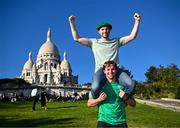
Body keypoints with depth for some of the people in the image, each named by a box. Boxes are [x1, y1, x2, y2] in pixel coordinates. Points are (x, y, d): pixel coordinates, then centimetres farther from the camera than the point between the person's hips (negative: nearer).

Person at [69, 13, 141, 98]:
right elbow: (77, 38, 15)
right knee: (95, 88, -35)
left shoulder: (116, 41, 22)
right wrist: (72, 23, 7)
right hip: (101, 69, -1)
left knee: (130, 84, -28)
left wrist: (137, 21, 7)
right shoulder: (94, 42, 19)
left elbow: (132, 36, 17)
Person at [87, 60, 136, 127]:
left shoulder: (122, 85, 5)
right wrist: (99, 99, -13)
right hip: (103, 122, -1)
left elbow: (133, 104, 10)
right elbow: (89, 103, 5)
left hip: (120, 122, 1)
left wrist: (126, 98, -9)